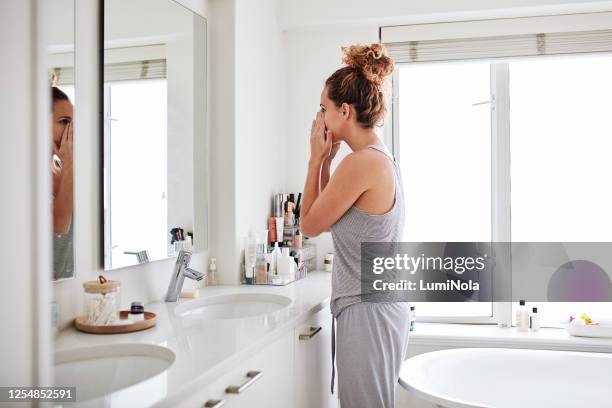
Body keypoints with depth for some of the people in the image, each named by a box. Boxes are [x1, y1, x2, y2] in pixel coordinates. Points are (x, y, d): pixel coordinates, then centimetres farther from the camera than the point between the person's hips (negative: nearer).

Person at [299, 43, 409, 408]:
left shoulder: (360, 162, -20)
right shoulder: (385, 159, 10)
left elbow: (309, 225, -8)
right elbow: (330, 219, 16)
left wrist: (317, 159, -3)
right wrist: (326, 162, 9)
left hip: (367, 310, -10)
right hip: (385, 306, 10)